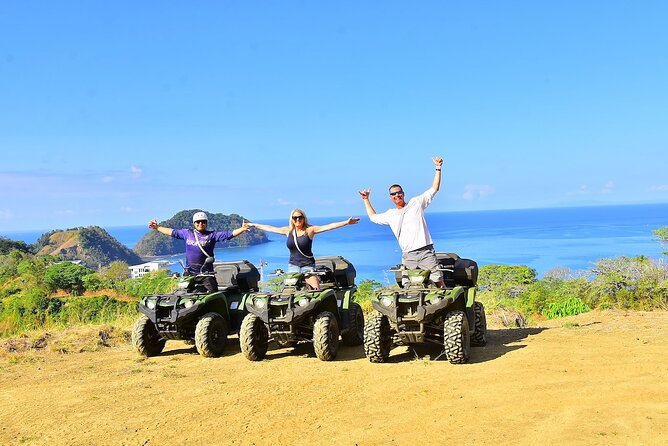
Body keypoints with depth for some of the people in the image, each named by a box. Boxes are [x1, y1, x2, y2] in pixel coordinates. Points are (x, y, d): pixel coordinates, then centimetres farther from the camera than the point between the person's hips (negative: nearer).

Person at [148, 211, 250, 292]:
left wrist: (242, 229, -18)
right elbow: (172, 232, 21)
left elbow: (228, 234, -6)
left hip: (206, 273, -2)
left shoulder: (212, 235, 2)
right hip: (189, 272, 2)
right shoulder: (187, 233, 10)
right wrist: (157, 227, 26)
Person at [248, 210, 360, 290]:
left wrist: (346, 222, -19)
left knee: (317, 290, -15)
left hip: (308, 265, -3)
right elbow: (270, 228, 17)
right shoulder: (288, 230, 8)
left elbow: (328, 226, -11)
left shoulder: (310, 230, -3)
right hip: (293, 265, 3)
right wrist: (254, 225, 23)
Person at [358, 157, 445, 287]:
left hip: (426, 251, -2)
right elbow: (373, 217, 33)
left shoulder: (416, 203, 7)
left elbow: (434, 189, 8)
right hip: (408, 256, 3)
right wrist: (366, 200, 34)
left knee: (438, 282, -6)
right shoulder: (390, 215, 16)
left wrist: (438, 169, 2)